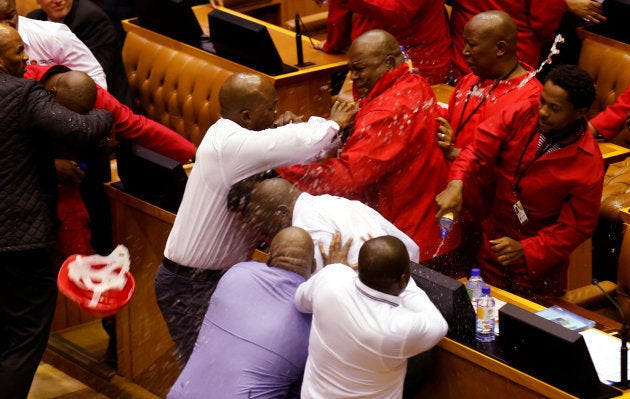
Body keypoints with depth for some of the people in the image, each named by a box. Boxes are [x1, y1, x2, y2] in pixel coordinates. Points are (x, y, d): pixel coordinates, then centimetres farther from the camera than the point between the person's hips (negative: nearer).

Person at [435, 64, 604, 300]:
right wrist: (456, 184, -34)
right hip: (494, 242, 4)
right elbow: (478, 150, -14)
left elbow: (576, 227, -16)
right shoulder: (522, 115, -13)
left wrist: (525, 249, -26)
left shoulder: (588, 164, -22)